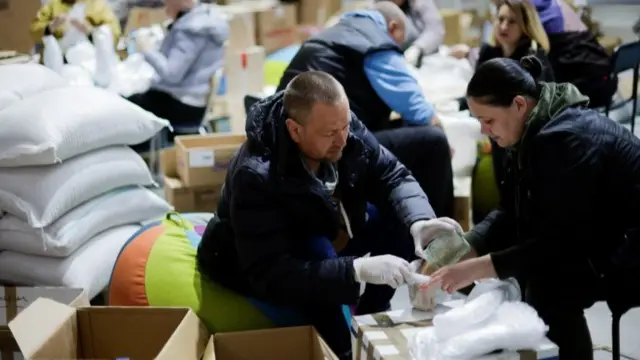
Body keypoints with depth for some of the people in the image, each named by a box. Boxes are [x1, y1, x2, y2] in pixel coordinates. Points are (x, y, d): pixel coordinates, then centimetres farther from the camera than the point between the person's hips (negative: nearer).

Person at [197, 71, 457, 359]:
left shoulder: (343, 128, -20)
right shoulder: (255, 176, -38)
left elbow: (392, 176, -12)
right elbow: (269, 273, -41)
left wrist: (418, 220, -34)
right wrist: (357, 269, -49)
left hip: (328, 232, 6)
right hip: (258, 267, -6)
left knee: (401, 218, -13)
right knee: (317, 252, -36)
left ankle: (370, 315, 5)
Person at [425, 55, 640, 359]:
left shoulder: (567, 138, -27)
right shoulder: (534, 132, 1)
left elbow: (560, 242, -28)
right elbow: (511, 214, 3)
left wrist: (475, 269, -28)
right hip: (600, 237, 10)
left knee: (548, 284, -26)